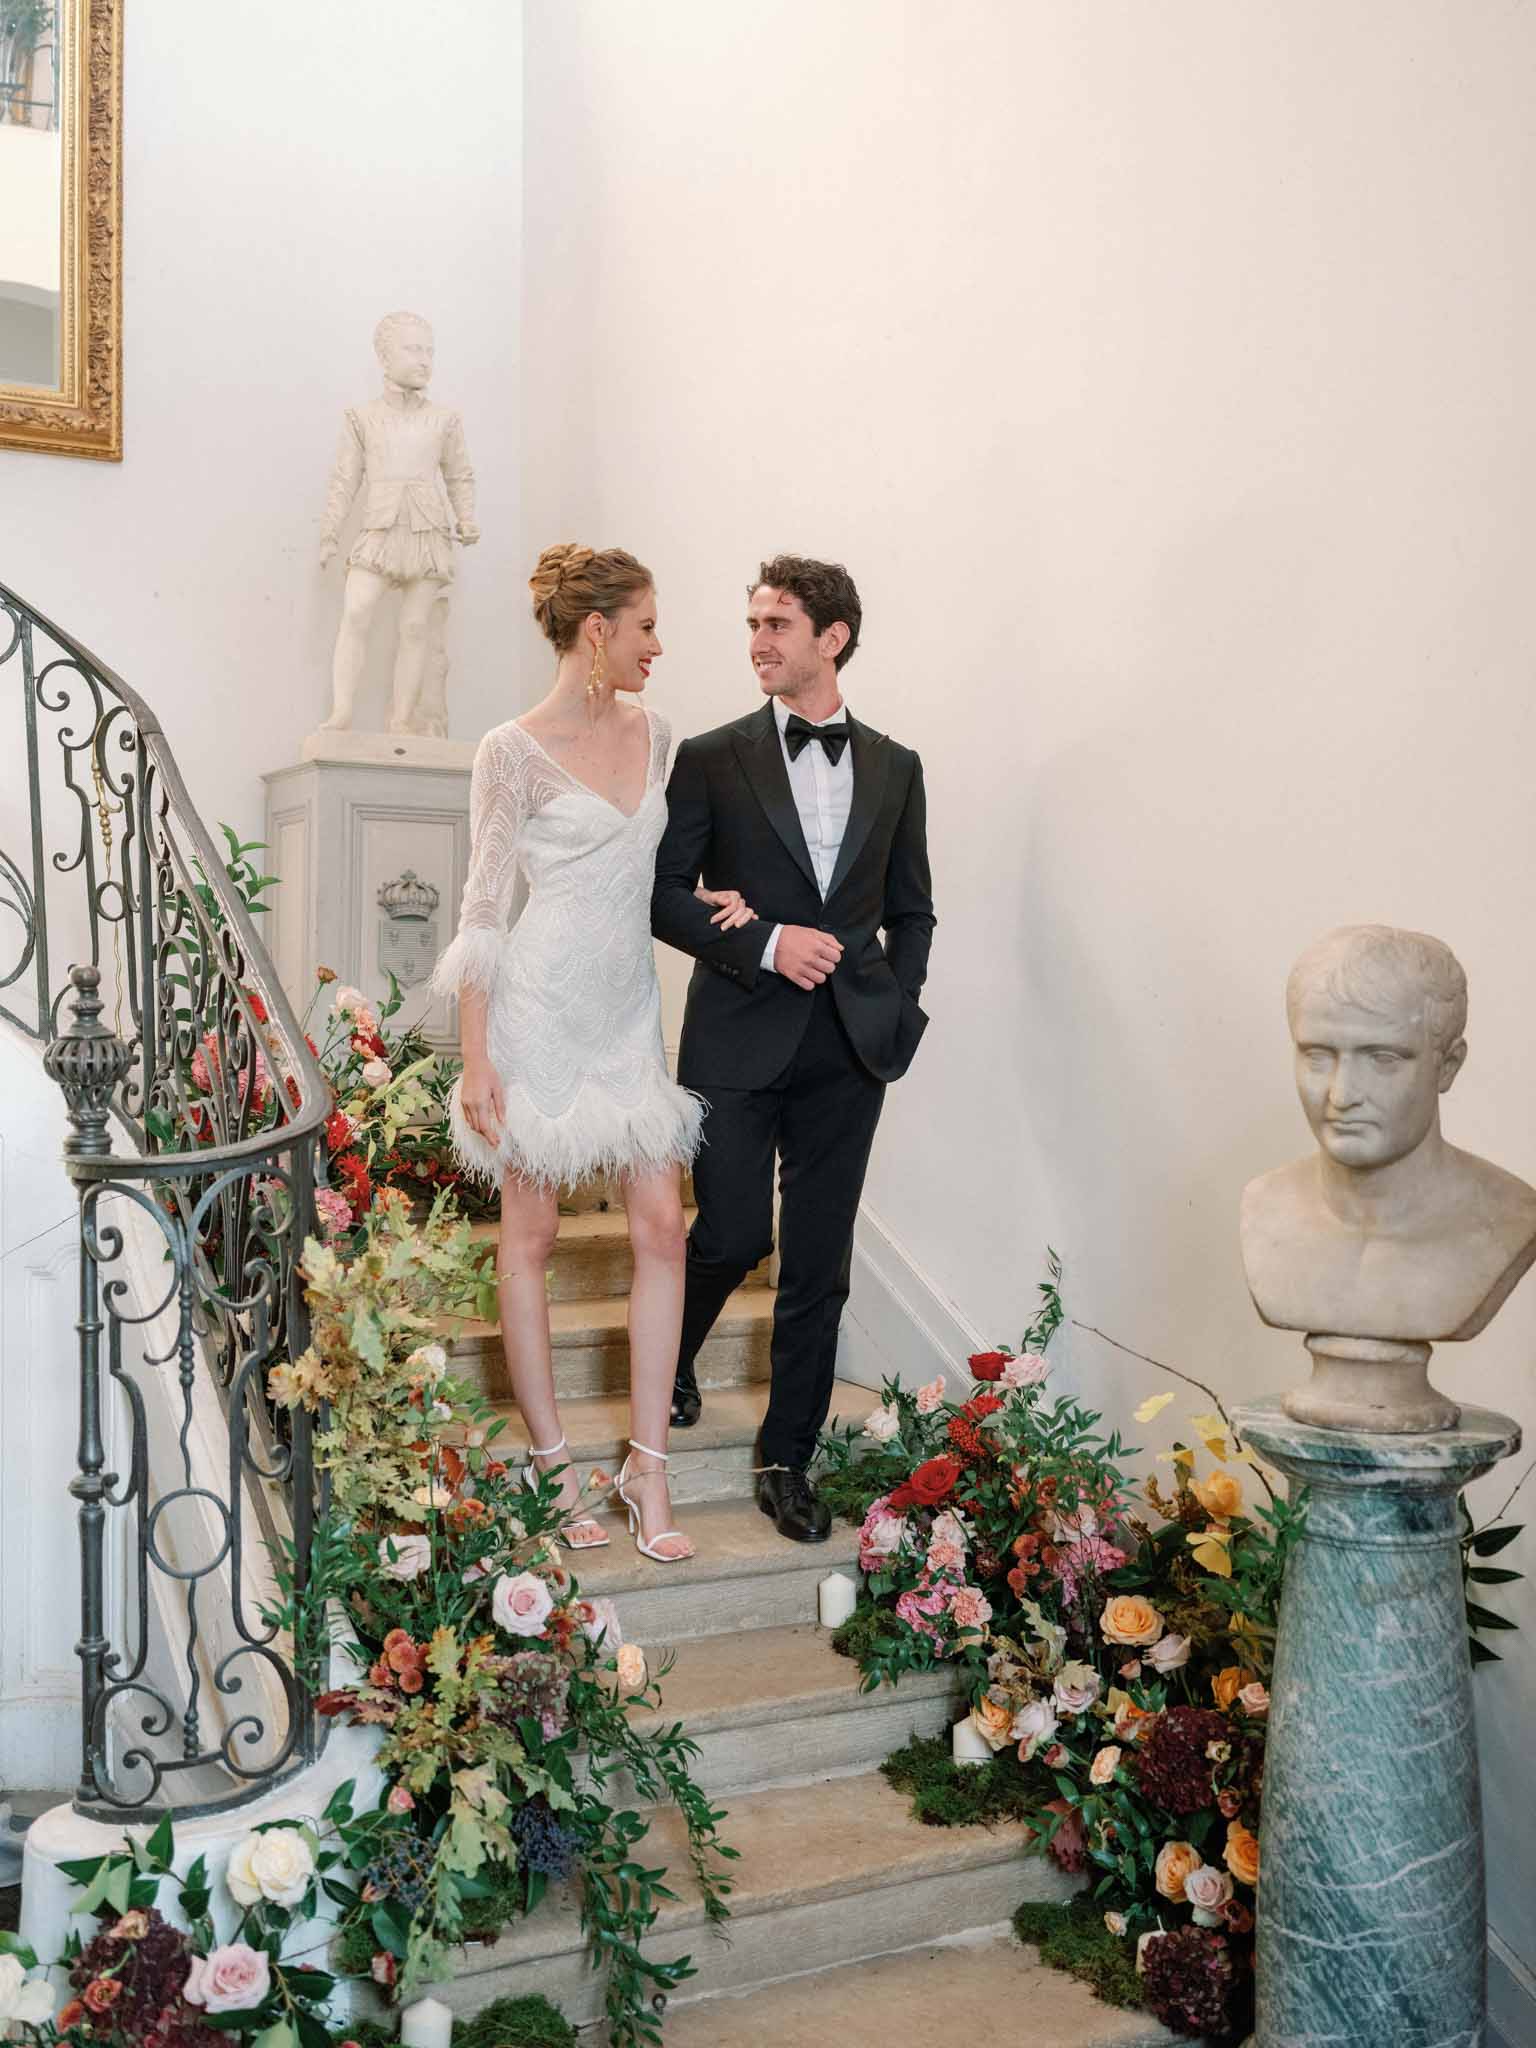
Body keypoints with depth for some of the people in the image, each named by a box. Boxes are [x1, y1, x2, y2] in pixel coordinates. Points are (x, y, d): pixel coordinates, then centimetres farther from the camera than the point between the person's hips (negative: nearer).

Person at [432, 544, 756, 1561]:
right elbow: (484, 909, -7)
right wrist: (477, 1057, -10)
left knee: (663, 1227, -1)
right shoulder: (515, 751, -8)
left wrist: (715, 896, 2)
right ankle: (551, 1460, 16)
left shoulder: (653, 732, 9)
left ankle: (648, 1466, 8)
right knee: (532, 1233, 4)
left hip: (631, 1010, 6)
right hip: (544, 1009, -5)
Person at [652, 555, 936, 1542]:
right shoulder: (713, 758, 2)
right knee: (734, 1236, -3)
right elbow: (666, 895, -1)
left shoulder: (895, 767, 10)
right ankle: (672, 1355, 32)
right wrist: (765, 944, -14)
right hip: (739, 1040, -2)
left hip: (849, 1050, 3)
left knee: (819, 1265, 6)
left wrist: (895, 1014, 2)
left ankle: (788, 1461, 20)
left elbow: (912, 912, 15)